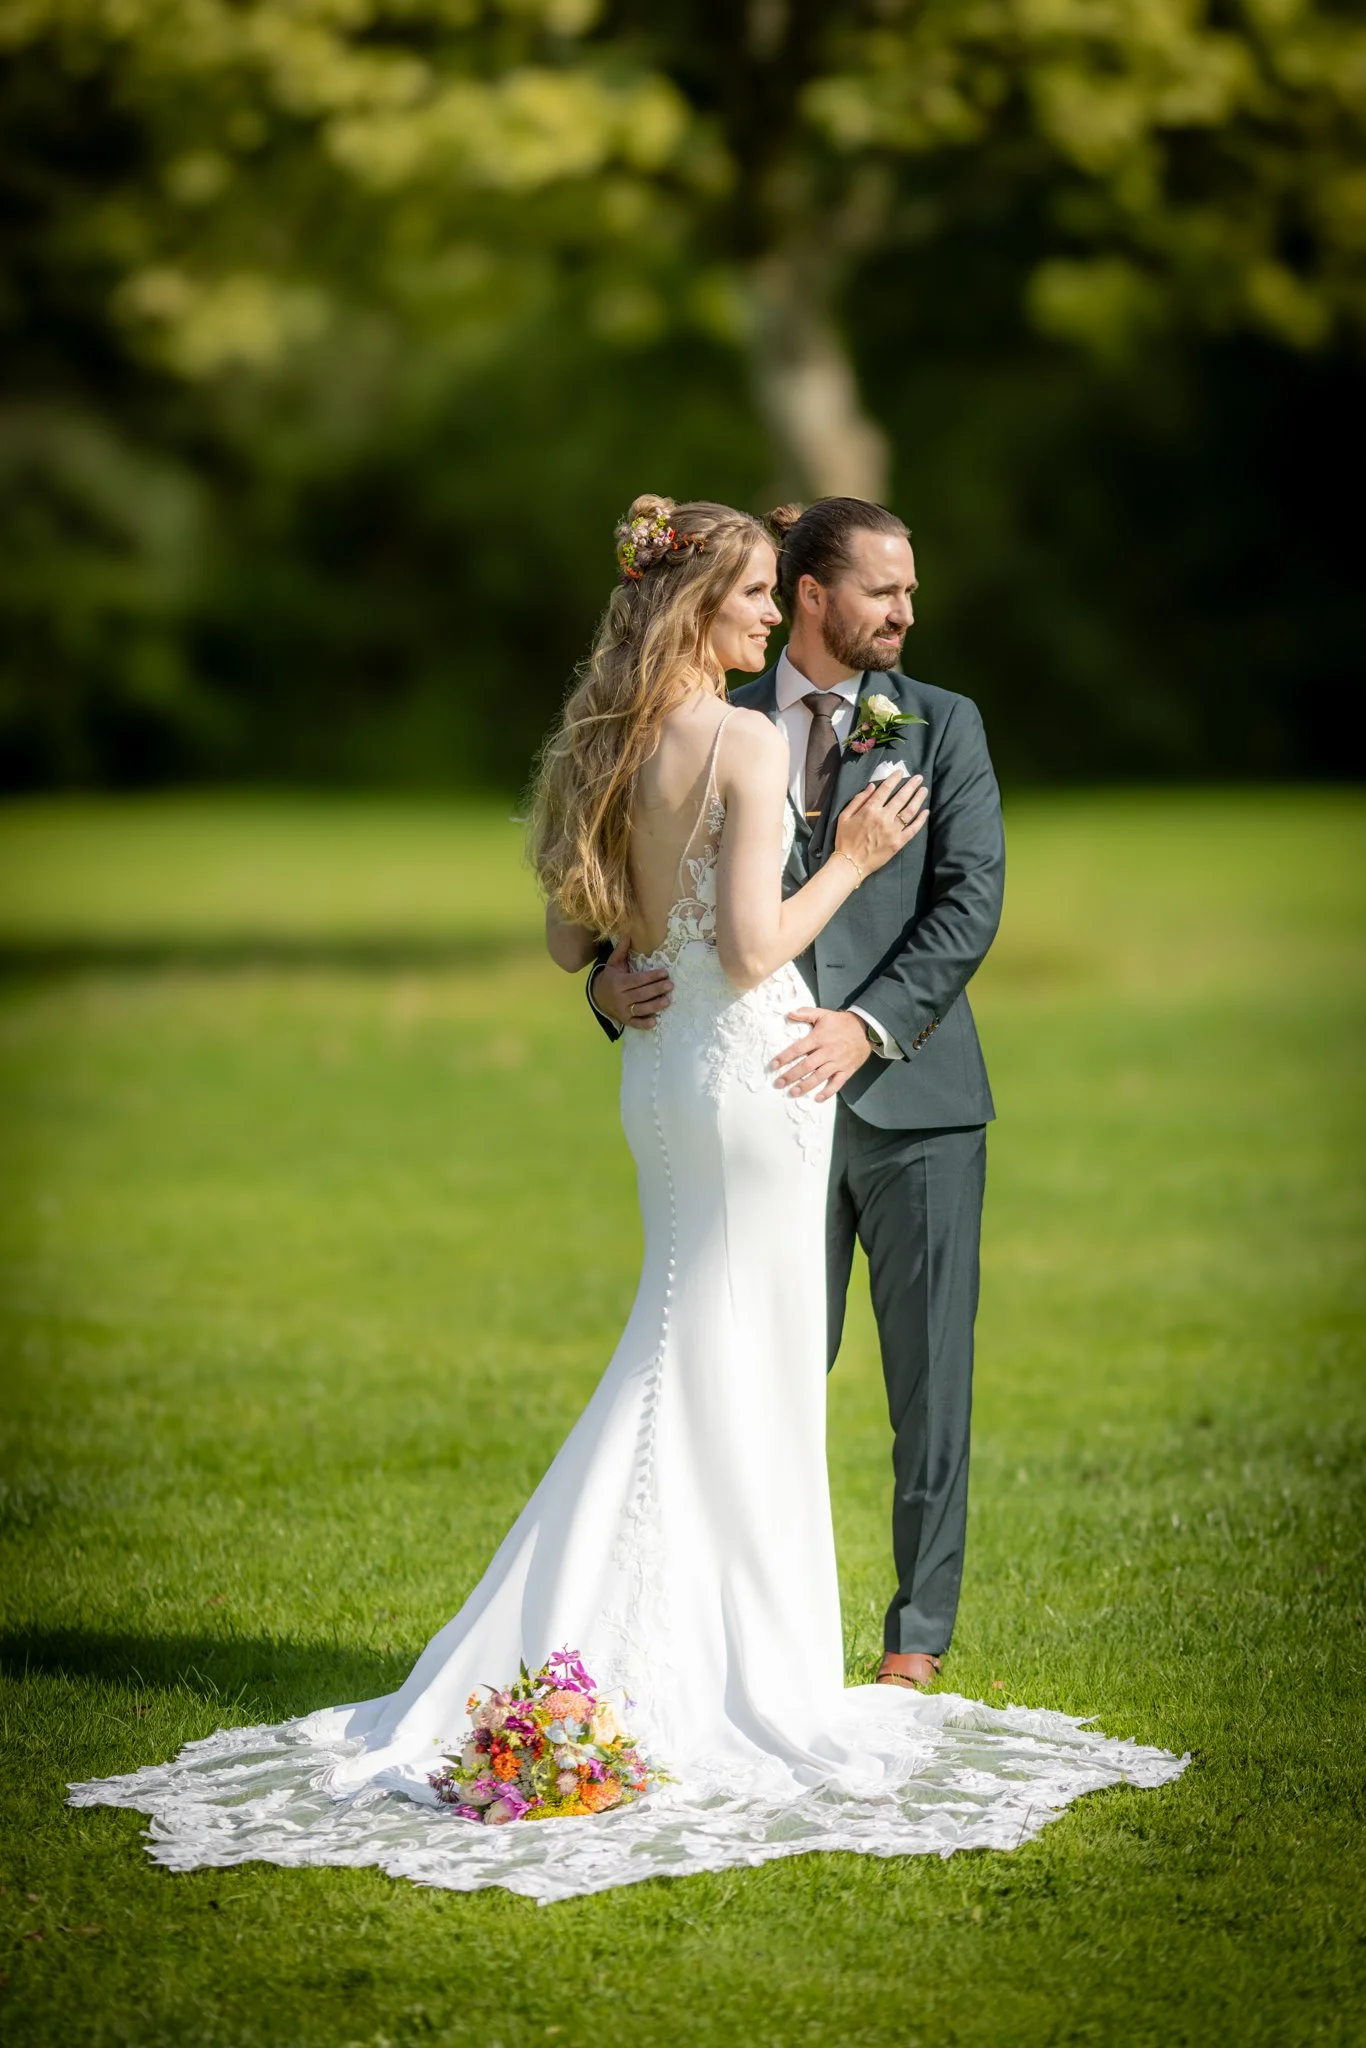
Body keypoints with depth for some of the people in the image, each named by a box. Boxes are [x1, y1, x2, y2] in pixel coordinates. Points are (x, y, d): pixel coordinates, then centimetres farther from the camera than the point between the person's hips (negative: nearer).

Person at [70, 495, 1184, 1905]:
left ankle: (615, 1659, 18)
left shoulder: (607, 746, 7)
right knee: (747, 1373, 0)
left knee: (681, 1363, 17)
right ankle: (748, 1675, 8)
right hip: (753, 1062, -8)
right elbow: (752, 951, -20)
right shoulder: (747, 743, -16)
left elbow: (570, 942, 12)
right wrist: (850, 860, -8)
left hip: (659, 1070, 8)